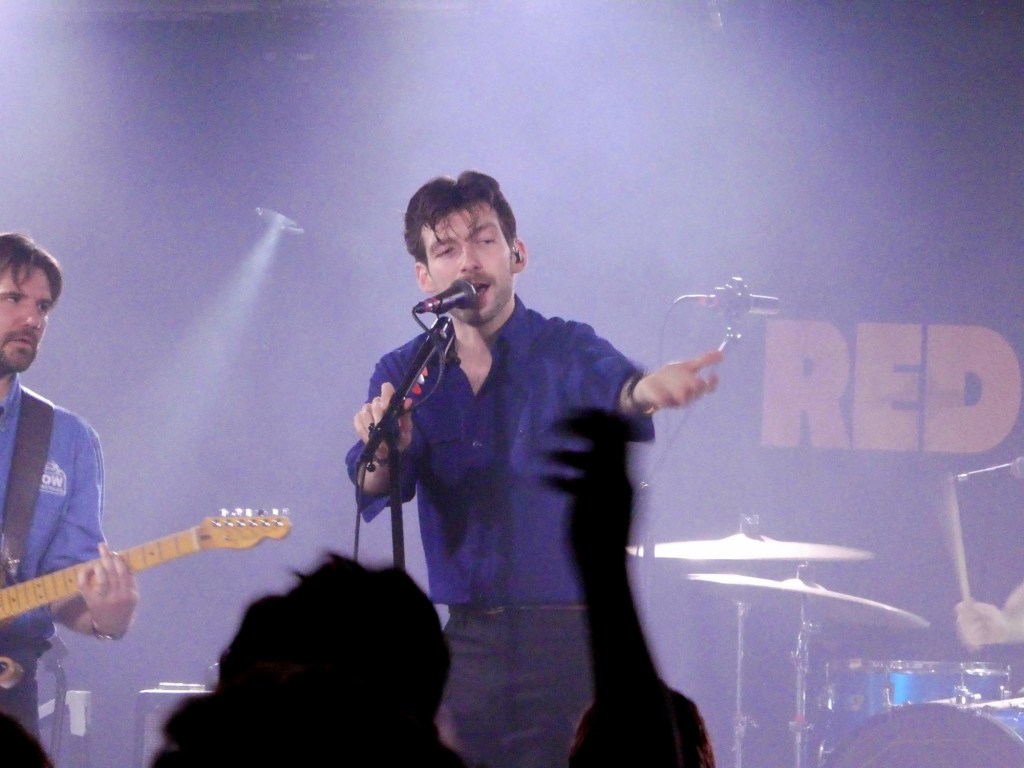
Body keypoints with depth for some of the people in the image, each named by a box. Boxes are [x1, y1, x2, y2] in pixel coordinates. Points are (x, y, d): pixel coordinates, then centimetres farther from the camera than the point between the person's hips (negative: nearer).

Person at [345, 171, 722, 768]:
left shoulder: (564, 352, -4)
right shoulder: (405, 376, 6)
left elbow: (609, 385, -27)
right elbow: (377, 493, -9)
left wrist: (643, 391, -52)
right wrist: (384, 455, -34)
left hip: (568, 647, -3)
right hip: (465, 647, 3)